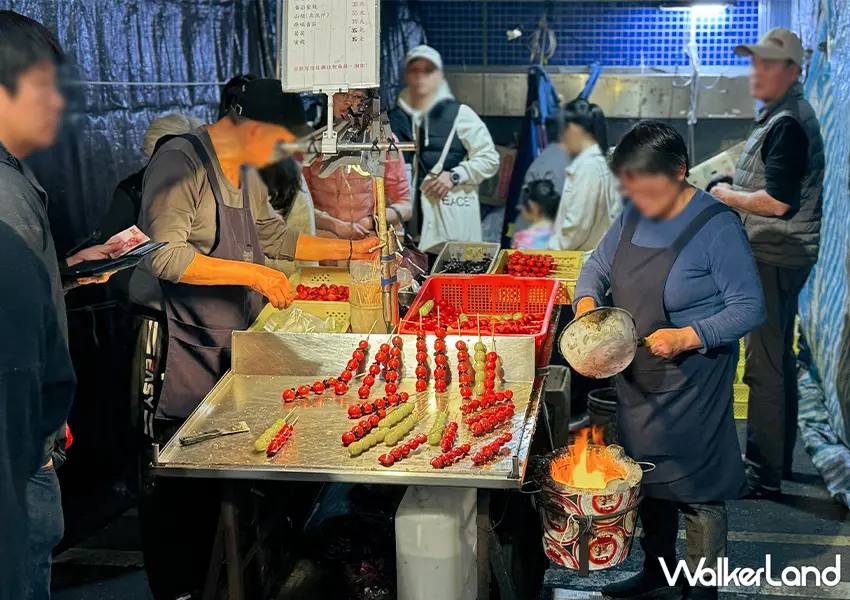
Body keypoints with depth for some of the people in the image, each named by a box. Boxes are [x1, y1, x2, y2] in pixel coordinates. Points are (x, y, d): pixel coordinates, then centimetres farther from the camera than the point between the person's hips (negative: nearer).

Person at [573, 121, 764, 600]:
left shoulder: (717, 226, -19)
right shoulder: (634, 217, 2)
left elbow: (750, 309, -18)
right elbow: (598, 266, 14)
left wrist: (688, 336, -29)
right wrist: (587, 302, -8)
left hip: (693, 383, -7)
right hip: (639, 379, 7)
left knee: (697, 489, 4)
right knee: (650, 480, 20)